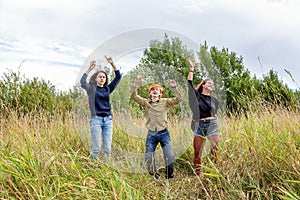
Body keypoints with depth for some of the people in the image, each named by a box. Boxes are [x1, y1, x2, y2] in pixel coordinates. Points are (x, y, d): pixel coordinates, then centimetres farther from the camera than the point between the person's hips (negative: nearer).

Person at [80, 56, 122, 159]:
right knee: (96, 148, -6)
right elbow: (82, 82, -15)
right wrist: (89, 69, -21)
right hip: (96, 119, -4)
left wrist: (112, 64, -1)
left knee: (108, 148, 3)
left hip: (108, 120, 4)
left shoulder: (108, 89, 14)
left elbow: (118, 77, 9)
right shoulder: (91, 88, 5)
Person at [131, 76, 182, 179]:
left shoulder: (165, 102, 3)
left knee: (169, 156, -3)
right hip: (151, 134, 1)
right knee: (148, 157, 5)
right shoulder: (145, 102, 5)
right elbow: (134, 96, -4)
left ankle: (169, 176, 17)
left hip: (164, 133, -1)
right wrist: (135, 84, -16)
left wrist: (174, 88, -19)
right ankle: (153, 176, 24)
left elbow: (178, 99, -7)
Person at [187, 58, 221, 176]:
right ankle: (197, 176, 11)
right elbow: (189, 83, -3)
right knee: (197, 154, 1)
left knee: (217, 151, -9)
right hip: (199, 126, -1)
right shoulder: (197, 96, 6)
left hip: (212, 125, 1)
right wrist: (191, 68, -2)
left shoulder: (214, 100, 14)